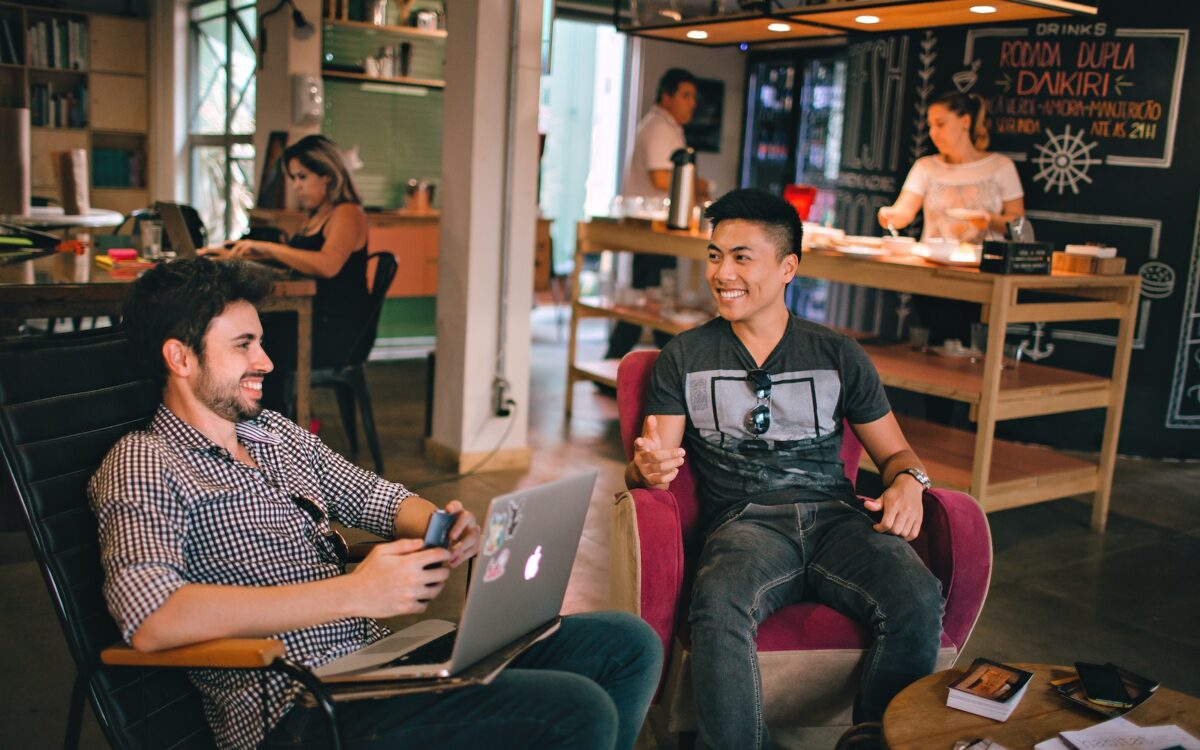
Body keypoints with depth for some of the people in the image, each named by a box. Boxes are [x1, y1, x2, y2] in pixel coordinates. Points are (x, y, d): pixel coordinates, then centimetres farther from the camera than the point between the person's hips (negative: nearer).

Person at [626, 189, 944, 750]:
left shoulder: (839, 356, 16)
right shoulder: (684, 357, 14)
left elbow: (894, 452, 20)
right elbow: (650, 464, 8)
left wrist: (908, 481, -4)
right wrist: (647, 468, -18)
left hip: (836, 515, 2)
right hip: (745, 520, -1)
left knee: (918, 599, -29)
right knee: (718, 605, -36)